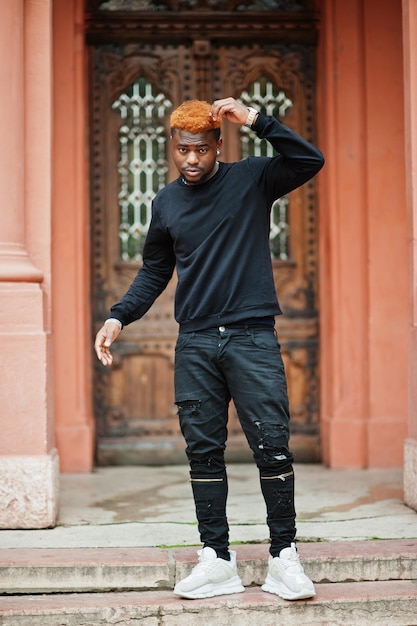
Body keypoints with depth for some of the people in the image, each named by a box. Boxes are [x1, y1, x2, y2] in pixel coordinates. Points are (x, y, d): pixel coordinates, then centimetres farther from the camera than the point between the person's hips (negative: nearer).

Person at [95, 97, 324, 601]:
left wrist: (254, 120, -16)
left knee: (272, 446, -6)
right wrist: (119, 317, 7)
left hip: (253, 337, -3)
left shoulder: (251, 179, 3)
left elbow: (309, 162, -11)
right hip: (195, 344, 3)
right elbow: (154, 271, 19)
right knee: (203, 452, 3)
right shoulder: (166, 203, 13)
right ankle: (216, 560, 9)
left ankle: (283, 557, 2)